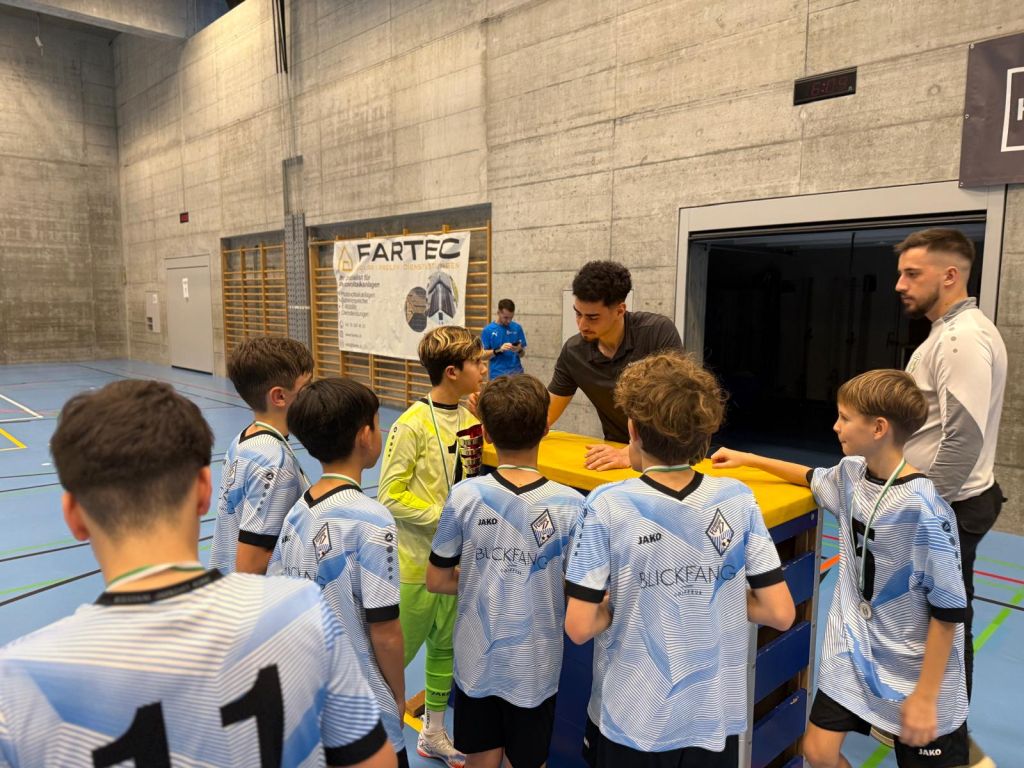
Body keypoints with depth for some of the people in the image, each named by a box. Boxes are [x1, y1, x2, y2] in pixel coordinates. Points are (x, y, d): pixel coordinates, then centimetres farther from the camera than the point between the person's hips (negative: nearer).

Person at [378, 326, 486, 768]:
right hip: (418, 559, -6)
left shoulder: (470, 419, 0)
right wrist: (445, 516, -21)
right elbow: (391, 496, -17)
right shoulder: (413, 425, -19)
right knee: (399, 651, 8)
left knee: (445, 647, 19)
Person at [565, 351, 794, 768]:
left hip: (633, 718, -2)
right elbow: (781, 613, -7)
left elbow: (579, 627, -18)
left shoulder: (607, 506, -19)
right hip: (716, 716, 2)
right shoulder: (737, 500, -11)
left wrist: (621, 603, 0)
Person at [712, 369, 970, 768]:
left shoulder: (923, 509, -25)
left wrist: (926, 697, -15)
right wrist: (748, 458, 18)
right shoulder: (851, 473, -4)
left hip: (913, 668, -5)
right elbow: (814, 478, 21)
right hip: (852, 649, 6)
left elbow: (949, 609, -19)